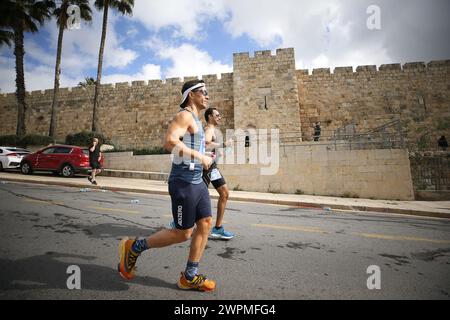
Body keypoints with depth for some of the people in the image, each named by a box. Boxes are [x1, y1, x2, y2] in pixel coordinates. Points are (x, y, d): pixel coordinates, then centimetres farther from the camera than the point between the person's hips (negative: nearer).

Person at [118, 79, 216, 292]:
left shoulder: (195, 119, 20)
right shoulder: (185, 115, -10)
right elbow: (169, 142, -27)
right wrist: (200, 157, -23)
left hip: (197, 181, 10)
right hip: (183, 182, -10)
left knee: (206, 224, 6)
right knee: (183, 233, -1)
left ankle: (189, 277, 17)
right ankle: (134, 247, 17)